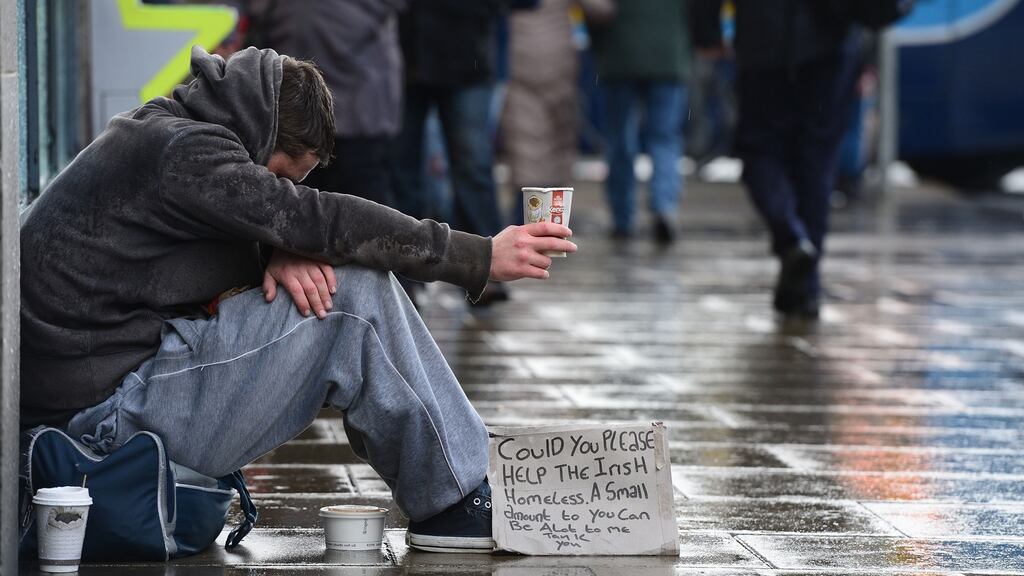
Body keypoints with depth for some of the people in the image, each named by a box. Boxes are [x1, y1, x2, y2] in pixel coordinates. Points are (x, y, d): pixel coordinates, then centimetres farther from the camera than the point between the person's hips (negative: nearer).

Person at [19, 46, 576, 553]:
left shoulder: (157, 134, 16)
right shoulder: (181, 151, -16)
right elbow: (322, 221, -18)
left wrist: (283, 251, -8)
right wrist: (483, 257, -14)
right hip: (107, 413, -11)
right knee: (355, 293, -13)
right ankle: (456, 501, -3)